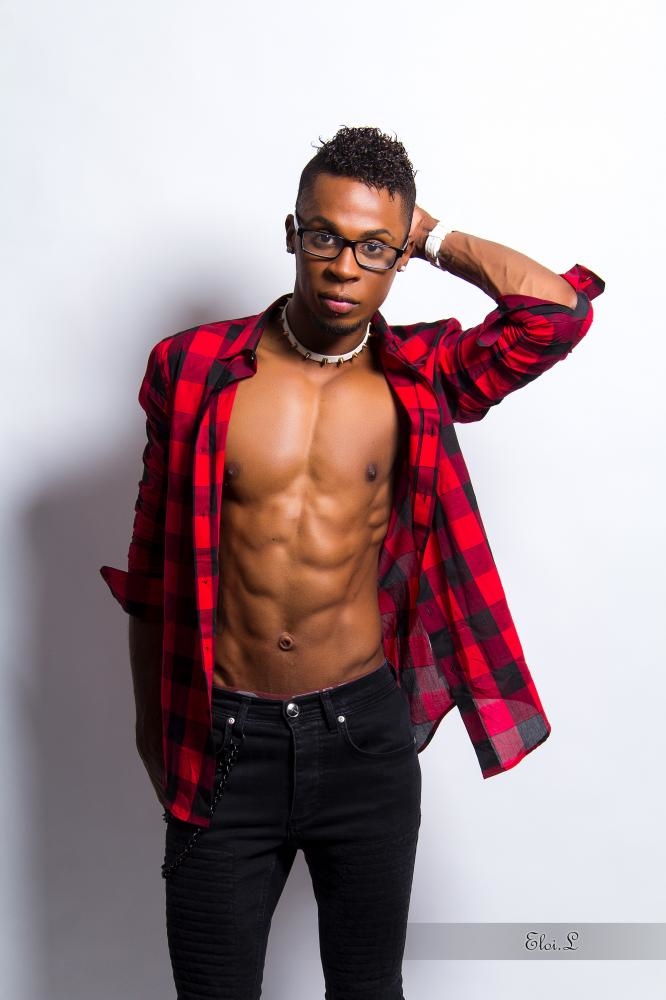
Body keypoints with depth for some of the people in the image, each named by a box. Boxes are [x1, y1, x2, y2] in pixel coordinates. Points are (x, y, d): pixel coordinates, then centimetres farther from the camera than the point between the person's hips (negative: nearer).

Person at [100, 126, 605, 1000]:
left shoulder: (420, 380, -3)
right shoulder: (195, 368, -4)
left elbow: (555, 309, -20)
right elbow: (153, 560, 4)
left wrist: (435, 237, -5)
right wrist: (152, 722, 10)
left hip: (365, 733, 1)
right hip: (224, 742, 0)